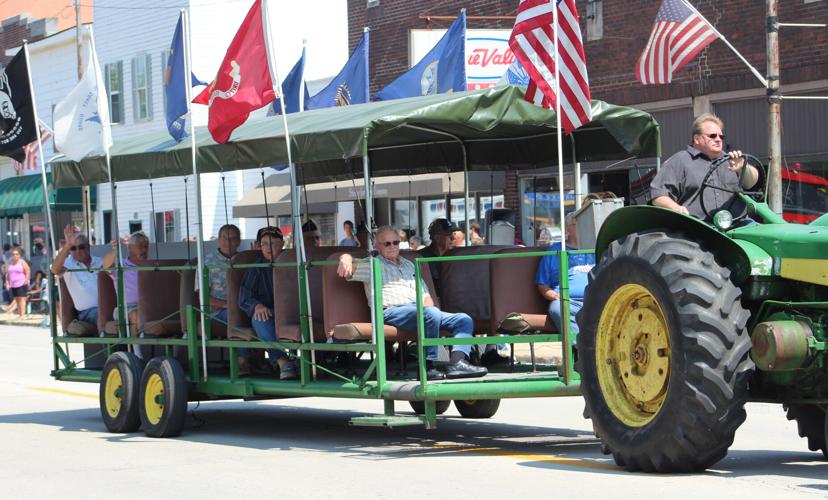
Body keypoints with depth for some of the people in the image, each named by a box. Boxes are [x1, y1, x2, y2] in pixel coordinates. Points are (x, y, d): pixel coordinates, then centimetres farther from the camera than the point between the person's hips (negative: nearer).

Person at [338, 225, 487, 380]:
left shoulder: (408, 265, 31)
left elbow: (424, 293, 28)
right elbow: (350, 268, -4)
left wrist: (428, 306, 4)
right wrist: (346, 259, -29)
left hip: (418, 310, 7)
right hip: (391, 311, -7)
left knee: (464, 319, -12)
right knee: (431, 314, -36)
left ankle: (457, 361, -34)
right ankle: (428, 366, -31)